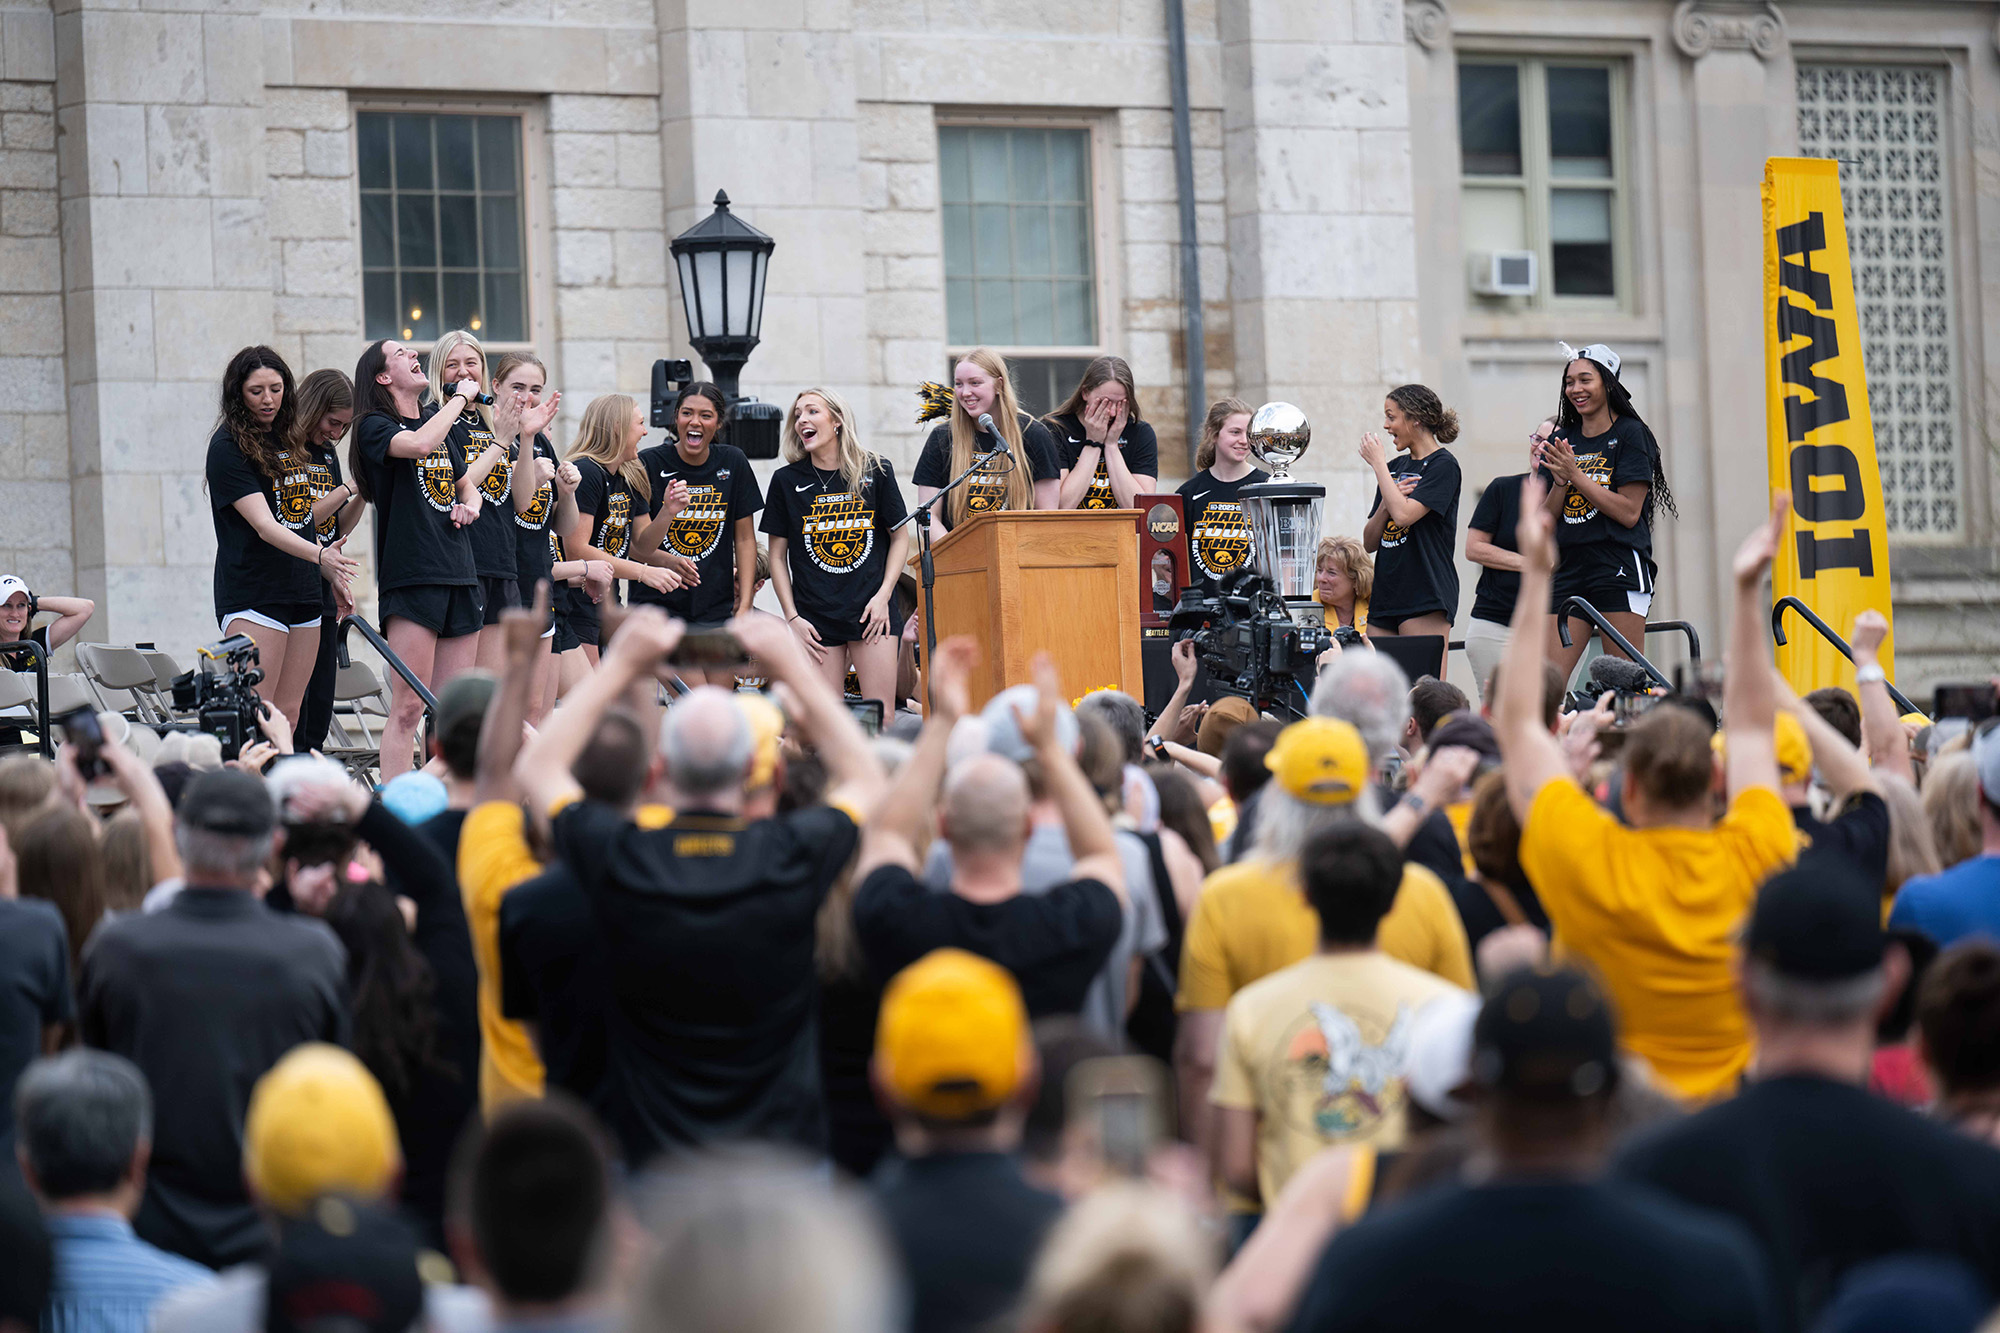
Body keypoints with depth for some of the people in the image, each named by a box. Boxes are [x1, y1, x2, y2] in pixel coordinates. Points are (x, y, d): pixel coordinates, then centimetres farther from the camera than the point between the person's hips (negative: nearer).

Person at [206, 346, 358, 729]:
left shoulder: (287, 442, 13)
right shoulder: (227, 447, -11)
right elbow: (263, 526, -21)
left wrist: (334, 577, 20)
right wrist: (320, 555, -36)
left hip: (302, 594, 7)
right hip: (252, 593, -7)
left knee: (287, 717, 5)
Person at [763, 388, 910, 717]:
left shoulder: (875, 471, 3)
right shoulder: (787, 481, 4)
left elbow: (900, 536, 10)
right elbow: (777, 556, 9)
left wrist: (883, 595, -1)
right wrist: (792, 617, 1)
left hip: (871, 611, -1)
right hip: (816, 617, 1)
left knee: (881, 719, -6)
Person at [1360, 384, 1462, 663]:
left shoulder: (1443, 464, -4)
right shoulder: (1396, 467, 18)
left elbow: (1404, 514, -19)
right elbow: (1370, 543, 17)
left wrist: (1378, 463, -7)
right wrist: (1386, 503, -2)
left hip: (1426, 599, -8)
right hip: (1385, 598, 8)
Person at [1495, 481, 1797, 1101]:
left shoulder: (1590, 863, -11)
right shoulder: (1755, 859, -4)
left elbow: (1517, 725, 3)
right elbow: (1754, 729, 15)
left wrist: (1535, 579, 9)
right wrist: (1749, 592, 18)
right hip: (1728, 1114, 3)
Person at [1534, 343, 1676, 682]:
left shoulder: (1630, 435, -1)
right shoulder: (1562, 439, 15)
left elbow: (1629, 513, -10)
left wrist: (1575, 474, -12)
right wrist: (1560, 481, -6)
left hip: (1620, 570, -5)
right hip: (1569, 570, 5)